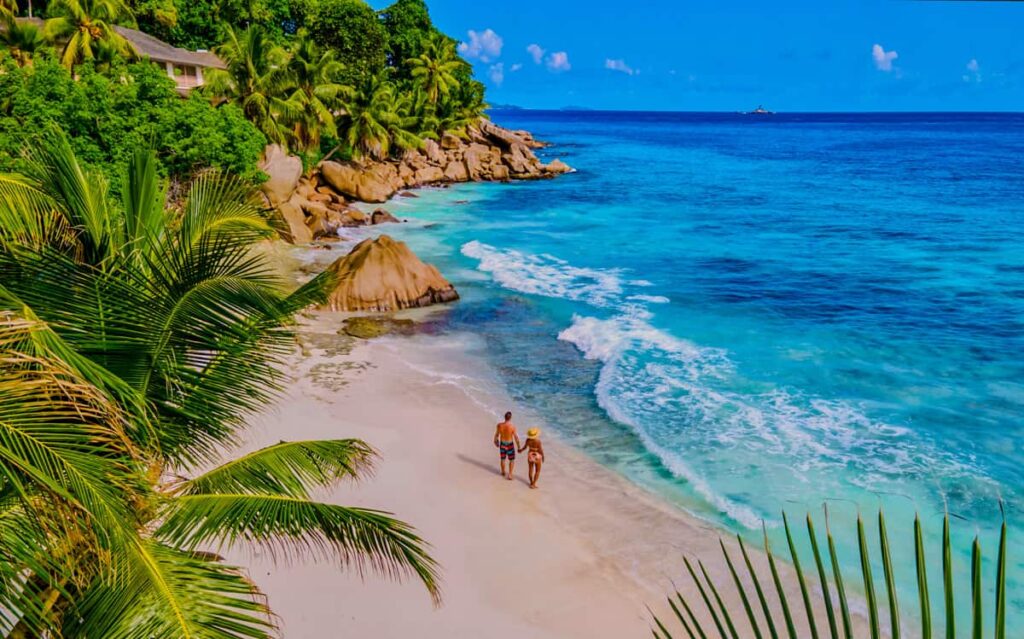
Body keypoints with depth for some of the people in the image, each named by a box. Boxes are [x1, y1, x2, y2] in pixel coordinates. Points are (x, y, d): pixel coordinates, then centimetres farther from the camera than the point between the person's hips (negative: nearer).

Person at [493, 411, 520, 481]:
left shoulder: (499, 425, -16)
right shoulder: (512, 426, -24)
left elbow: (496, 435, 0)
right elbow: (516, 437, -17)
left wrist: (496, 441, 20)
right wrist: (518, 447, -4)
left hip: (502, 444, 3)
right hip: (510, 444, -3)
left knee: (503, 459, 23)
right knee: (512, 460, 15)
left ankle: (503, 472, 44)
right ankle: (510, 475, 11)